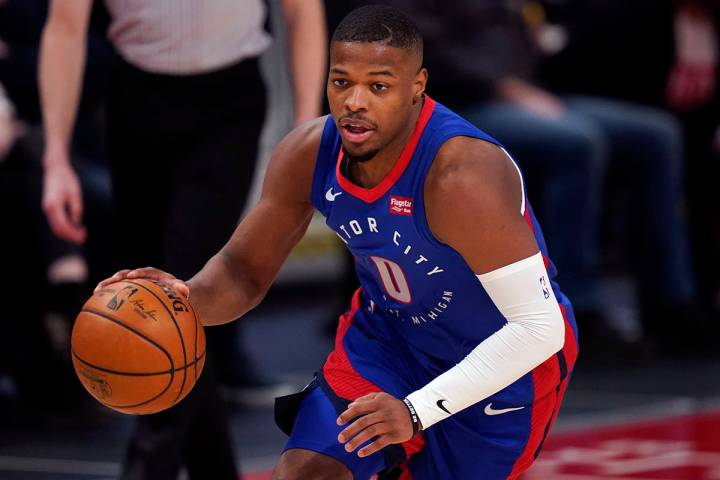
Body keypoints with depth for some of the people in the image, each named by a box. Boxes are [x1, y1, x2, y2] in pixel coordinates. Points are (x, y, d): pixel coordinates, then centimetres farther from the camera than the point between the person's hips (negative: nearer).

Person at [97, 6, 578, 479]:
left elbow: (539, 326, -36)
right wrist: (190, 299, -28)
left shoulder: (462, 176, -36)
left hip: (507, 360, -5)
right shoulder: (309, 153, -17)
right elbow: (245, 270, -3)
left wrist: (416, 411, -41)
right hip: (389, 332, 5)